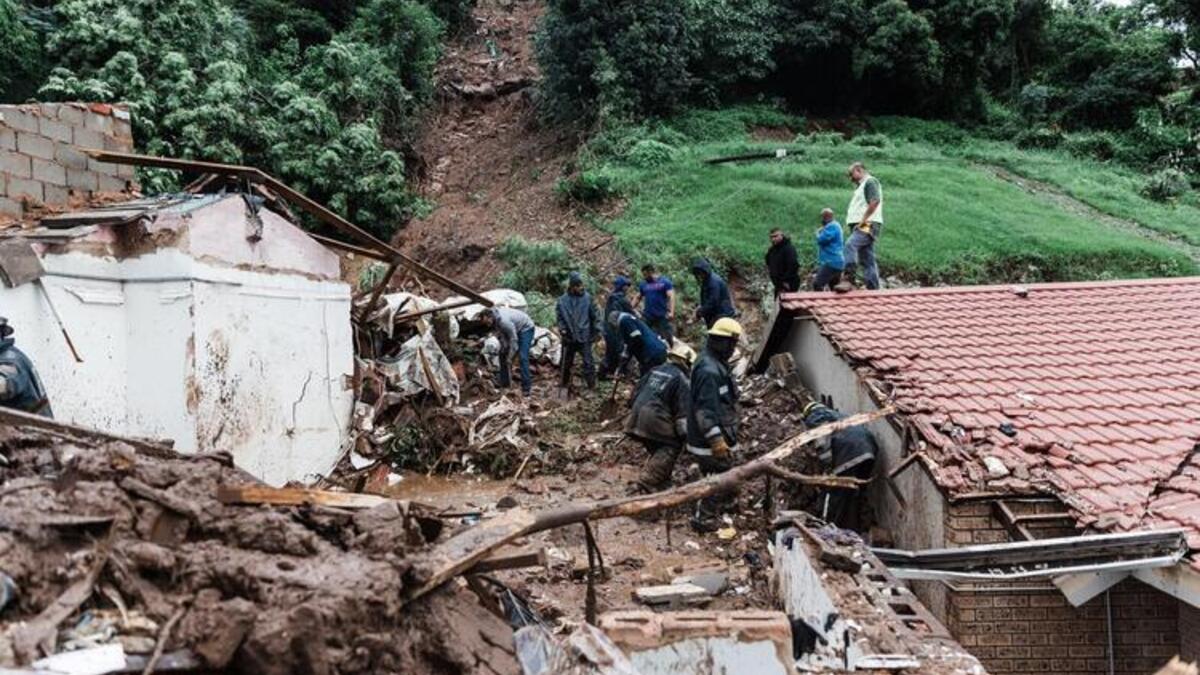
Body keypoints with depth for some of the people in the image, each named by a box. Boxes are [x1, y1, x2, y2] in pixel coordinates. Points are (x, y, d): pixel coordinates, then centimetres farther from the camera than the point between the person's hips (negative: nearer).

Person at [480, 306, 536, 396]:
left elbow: (513, 339, -30)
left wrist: (509, 357, -23)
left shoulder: (504, 321, -38)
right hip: (513, 329, 9)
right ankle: (504, 382, 17)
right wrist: (504, 349, -9)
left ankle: (527, 387, -17)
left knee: (522, 357, -19)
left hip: (526, 328, -8)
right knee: (503, 354, 6)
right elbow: (501, 335, -3)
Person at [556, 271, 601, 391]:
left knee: (588, 361, -4)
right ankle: (564, 380, 34)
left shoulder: (587, 297, -6)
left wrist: (597, 331, -1)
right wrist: (562, 329, -9)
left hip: (584, 336, -2)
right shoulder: (563, 300, -3)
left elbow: (595, 315, 0)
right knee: (567, 361, 16)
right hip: (569, 336, 2)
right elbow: (559, 316, 5)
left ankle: (591, 384, 5)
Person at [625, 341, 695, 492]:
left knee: (656, 448, 23)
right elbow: (683, 411, -8)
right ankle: (649, 481, -11)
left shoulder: (655, 371, 19)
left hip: (638, 414, 8)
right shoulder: (681, 379, -2)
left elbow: (637, 392, 22)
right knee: (671, 446, -2)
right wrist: (684, 434, -6)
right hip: (656, 418, -8)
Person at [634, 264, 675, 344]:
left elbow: (671, 297, -9)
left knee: (667, 338, 0)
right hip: (647, 316, 3)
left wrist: (671, 312, -21)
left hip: (662, 316, -3)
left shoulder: (665, 282, -1)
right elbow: (637, 298, 18)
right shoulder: (643, 284, 11)